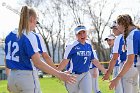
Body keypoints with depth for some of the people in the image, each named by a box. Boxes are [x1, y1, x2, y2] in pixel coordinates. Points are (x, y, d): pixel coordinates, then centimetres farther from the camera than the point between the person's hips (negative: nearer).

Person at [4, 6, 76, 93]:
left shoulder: (10, 35, 8)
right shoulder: (29, 36, -14)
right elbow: (37, 62, -22)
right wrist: (59, 74, -25)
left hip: (12, 77, 8)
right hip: (27, 77, -8)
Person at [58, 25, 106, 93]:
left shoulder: (89, 46, 6)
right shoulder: (72, 46, -12)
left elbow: (94, 61, 13)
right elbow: (65, 61, -17)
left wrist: (104, 70, 16)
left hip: (85, 75, 4)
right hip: (73, 75, -4)